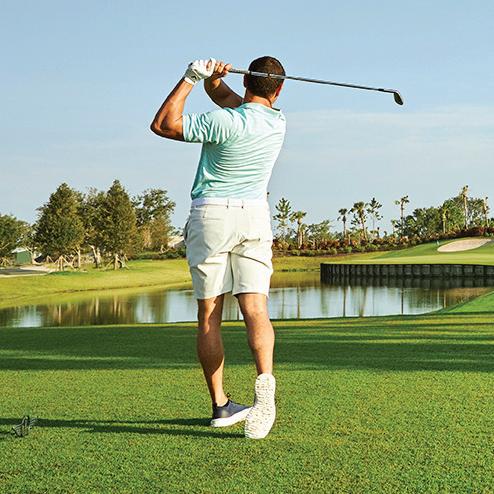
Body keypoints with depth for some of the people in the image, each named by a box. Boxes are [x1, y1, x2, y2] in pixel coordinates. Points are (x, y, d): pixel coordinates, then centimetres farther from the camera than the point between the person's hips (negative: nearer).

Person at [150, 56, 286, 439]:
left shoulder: (226, 123, -14)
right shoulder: (278, 122, 5)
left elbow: (162, 124, -6)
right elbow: (226, 96, 16)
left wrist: (191, 78, -4)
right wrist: (212, 77, -4)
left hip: (211, 215, -4)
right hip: (254, 216, 4)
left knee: (209, 314, 4)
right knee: (255, 308, -6)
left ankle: (220, 405, 7)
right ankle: (265, 380, -31)